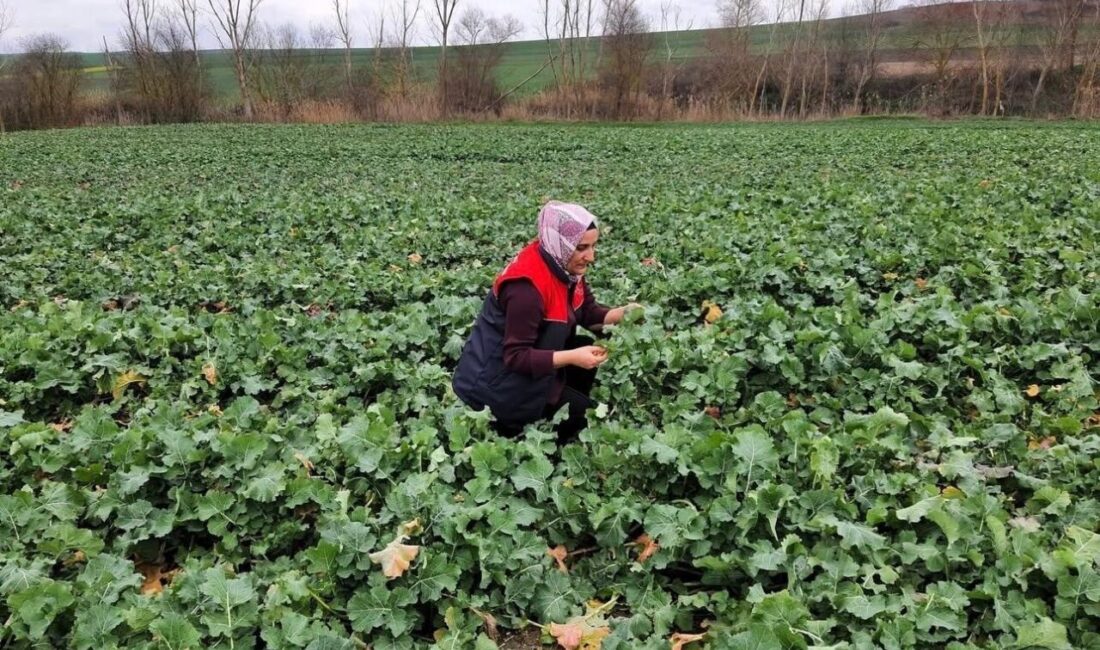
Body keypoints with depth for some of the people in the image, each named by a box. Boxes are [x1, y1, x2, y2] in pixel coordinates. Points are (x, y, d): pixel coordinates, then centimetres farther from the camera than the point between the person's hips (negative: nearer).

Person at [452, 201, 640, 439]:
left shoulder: (566, 267, -5)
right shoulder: (526, 285, -31)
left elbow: (588, 312, 6)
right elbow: (516, 356, -30)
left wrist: (622, 314, -14)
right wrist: (572, 357, -38)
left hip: (530, 354, 9)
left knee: (590, 348, -3)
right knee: (583, 413, -8)